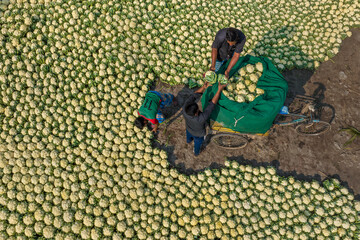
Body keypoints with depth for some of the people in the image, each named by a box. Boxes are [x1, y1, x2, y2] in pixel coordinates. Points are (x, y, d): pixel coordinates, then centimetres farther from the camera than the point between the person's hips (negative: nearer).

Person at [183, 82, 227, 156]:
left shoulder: (184, 109, -41)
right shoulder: (201, 119, -50)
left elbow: (193, 96, -31)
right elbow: (212, 104, -44)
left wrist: (204, 87, -31)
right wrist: (219, 90, -39)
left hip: (189, 128, 3)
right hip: (198, 134, -3)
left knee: (189, 136, 38)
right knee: (198, 144, 30)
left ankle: (188, 140, 73)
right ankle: (196, 152, 63)